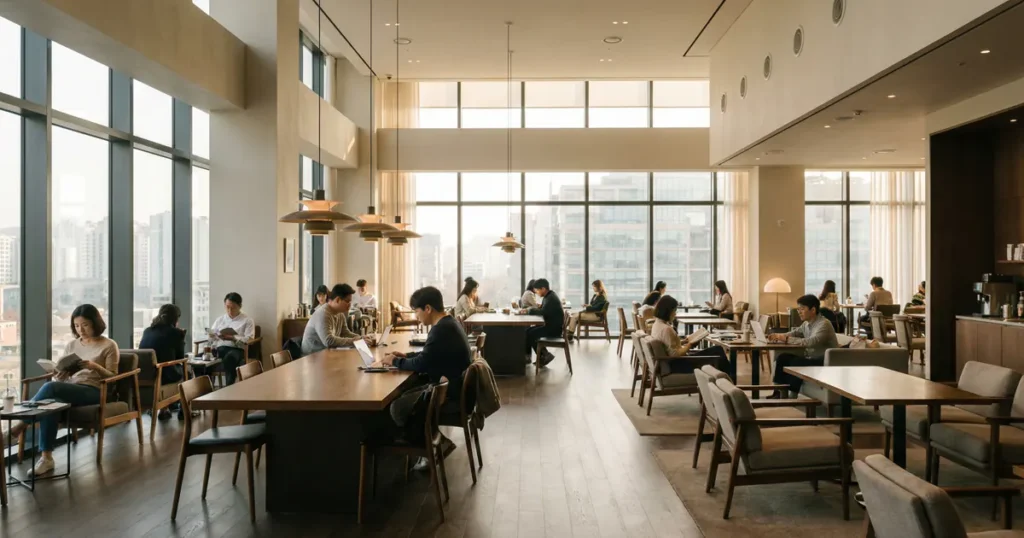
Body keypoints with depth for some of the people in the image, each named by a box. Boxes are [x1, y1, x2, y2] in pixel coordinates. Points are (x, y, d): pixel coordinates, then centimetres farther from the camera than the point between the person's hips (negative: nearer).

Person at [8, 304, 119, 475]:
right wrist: (60, 375, -7)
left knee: (50, 387, -32)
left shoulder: (109, 345, 5)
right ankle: (46, 457, -34)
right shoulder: (71, 345, 19)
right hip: (68, 390, 5)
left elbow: (112, 377, 1)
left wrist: (95, 366, -17)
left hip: (93, 391, -4)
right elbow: (61, 374, 18)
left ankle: (22, 423, -15)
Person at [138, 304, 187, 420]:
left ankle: (163, 409, 32)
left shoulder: (147, 331, 12)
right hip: (164, 376, -5)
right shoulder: (176, 332, -2)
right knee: (185, 369, 25)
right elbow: (180, 357, 7)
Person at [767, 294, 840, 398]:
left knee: (796, 363, -27)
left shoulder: (824, 324, -21)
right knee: (782, 358, -5)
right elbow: (794, 333, 17)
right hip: (811, 358, 9)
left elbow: (811, 342, -35)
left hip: (826, 362, -9)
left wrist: (787, 339, -33)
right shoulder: (806, 323, 5)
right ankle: (779, 392, -5)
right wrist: (779, 336, -5)